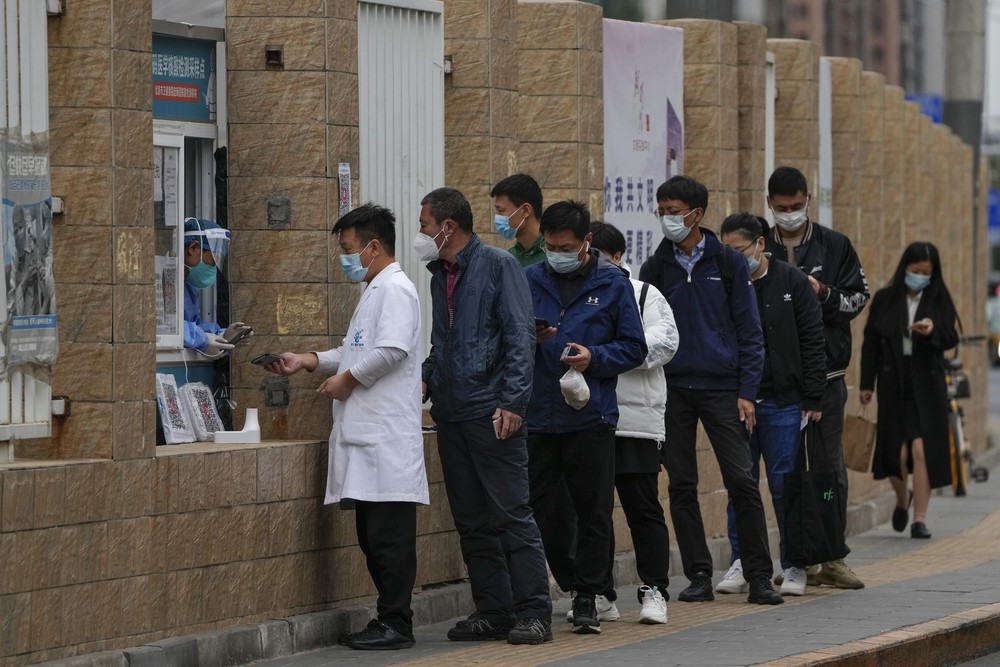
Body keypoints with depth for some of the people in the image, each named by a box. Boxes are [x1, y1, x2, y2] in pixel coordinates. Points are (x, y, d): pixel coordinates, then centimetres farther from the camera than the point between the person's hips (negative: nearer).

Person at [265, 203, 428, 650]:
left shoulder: (395, 289, -10)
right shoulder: (374, 291, 23)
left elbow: (392, 349, -22)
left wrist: (347, 379, -11)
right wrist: (308, 362, 15)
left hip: (387, 439, -10)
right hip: (366, 437, 10)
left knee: (389, 537, -7)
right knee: (373, 536, 11)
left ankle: (396, 624, -5)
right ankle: (389, 619, 15)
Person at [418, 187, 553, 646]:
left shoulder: (497, 266, -5)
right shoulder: (440, 275, 17)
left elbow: (520, 337, -10)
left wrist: (512, 402, -17)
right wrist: (425, 381, 7)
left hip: (491, 414, -8)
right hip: (451, 415, 8)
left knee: (511, 514, -8)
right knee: (473, 522, 8)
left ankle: (533, 612, -6)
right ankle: (493, 612, 12)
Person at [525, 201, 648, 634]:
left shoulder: (612, 284, 2)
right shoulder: (529, 281, 7)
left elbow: (634, 348, 4)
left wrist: (594, 357, -12)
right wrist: (529, 339, -10)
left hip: (591, 419, -1)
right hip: (538, 416, 1)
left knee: (593, 512, 4)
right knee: (535, 510, 2)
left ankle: (587, 599, 13)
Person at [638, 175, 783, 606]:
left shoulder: (728, 263, 3)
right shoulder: (655, 268, 9)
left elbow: (748, 329, 3)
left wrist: (747, 391, -5)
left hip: (721, 387, -3)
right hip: (671, 389, 3)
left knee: (741, 481, -7)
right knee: (681, 485, 3)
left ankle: (759, 577, -2)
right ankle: (699, 576, 9)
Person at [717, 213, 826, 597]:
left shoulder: (791, 282, 0)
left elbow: (811, 341, 1)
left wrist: (812, 399, -4)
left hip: (782, 403, -2)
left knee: (785, 485, 1)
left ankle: (794, 566, 10)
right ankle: (741, 564, 11)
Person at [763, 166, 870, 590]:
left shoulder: (834, 246, 6)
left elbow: (858, 297, 6)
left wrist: (825, 295, -12)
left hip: (825, 373, 0)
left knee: (830, 467, 0)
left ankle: (832, 557, 6)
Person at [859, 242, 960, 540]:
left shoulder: (939, 300, 3)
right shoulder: (885, 299, 3)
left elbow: (951, 338, 0)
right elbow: (871, 343, 7)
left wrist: (933, 332, -22)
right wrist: (866, 384, 4)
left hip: (926, 383, 0)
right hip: (893, 382, 0)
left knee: (921, 449, -10)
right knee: (896, 453, -2)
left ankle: (920, 518, -4)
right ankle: (903, 499, 29)